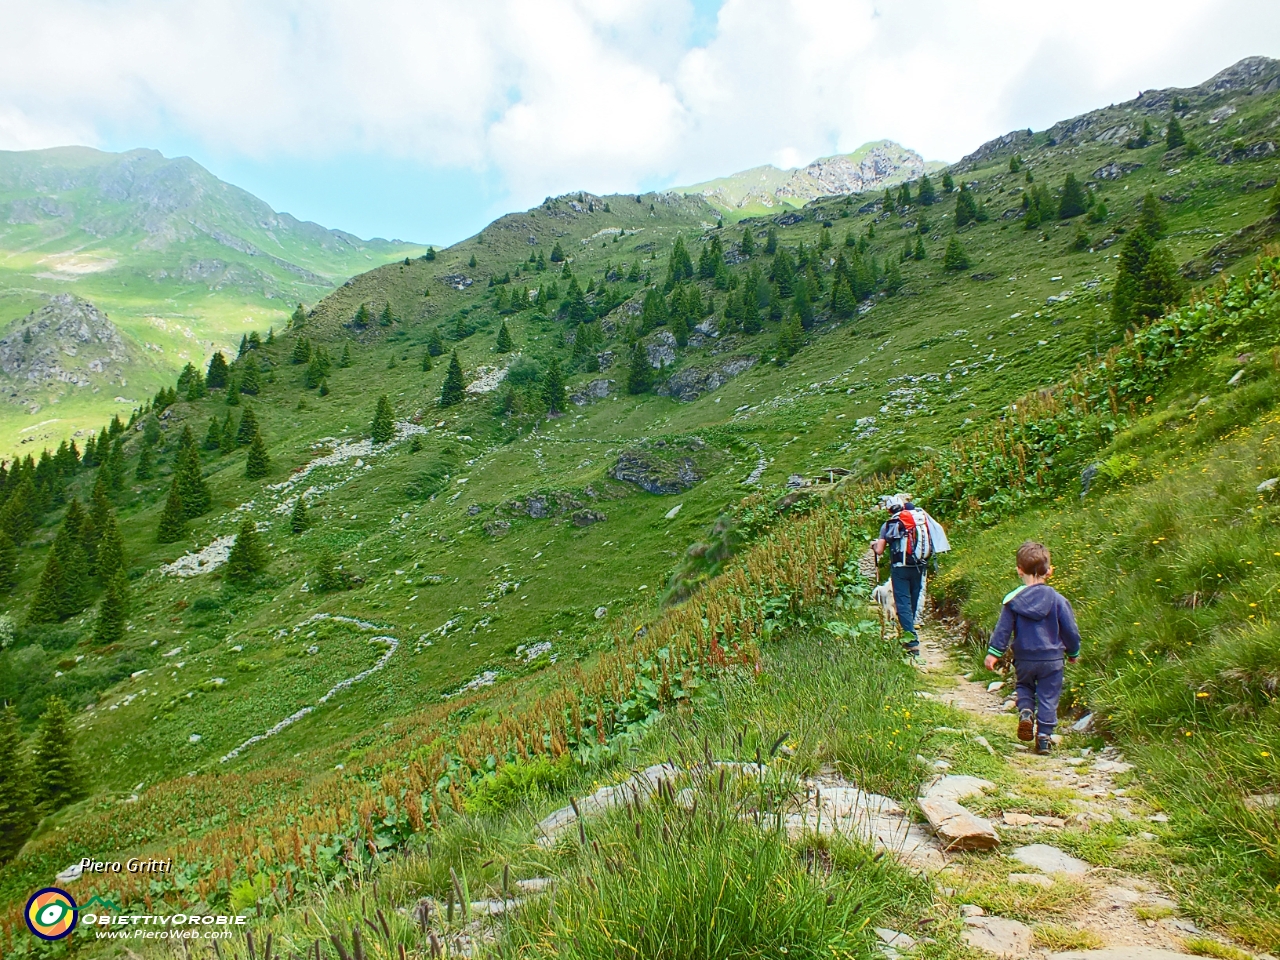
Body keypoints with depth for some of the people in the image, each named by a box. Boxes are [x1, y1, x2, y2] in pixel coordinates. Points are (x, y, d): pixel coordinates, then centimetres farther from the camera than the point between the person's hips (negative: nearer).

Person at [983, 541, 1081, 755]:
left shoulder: (1012, 600, -8)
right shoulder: (1057, 600, -9)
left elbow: (1002, 630, -7)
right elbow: (1070, 630, 0)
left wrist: (993, 653, -1)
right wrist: (1073, 652, 16)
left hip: (1024, 659, 1)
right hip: (1052, 659, -1)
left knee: (1024, 686, 24)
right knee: (1048, 697, 9)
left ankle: (1025, 711, -2)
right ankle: (1044, 737, 9)